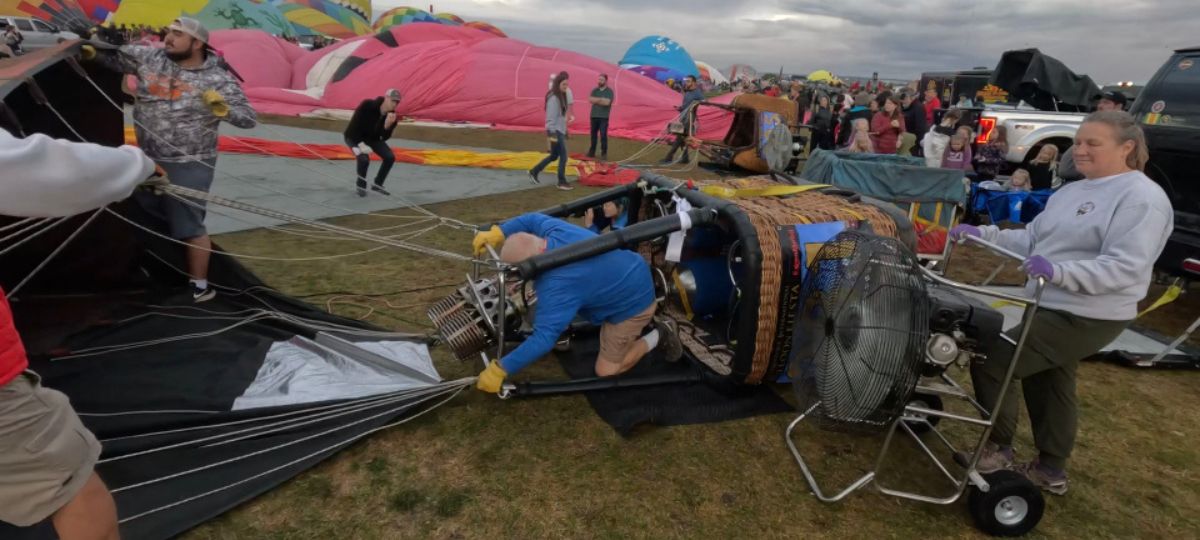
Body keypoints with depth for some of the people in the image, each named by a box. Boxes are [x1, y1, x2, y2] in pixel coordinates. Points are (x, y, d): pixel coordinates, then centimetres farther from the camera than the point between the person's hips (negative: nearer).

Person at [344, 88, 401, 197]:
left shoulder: (391, 115, -15)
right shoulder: (367, 105, -29)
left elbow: (384, 137, -17)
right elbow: (353, 125, -25)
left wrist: (388, 124, -35)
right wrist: (361, 144, -27)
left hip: (372, 138, 5)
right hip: (354, 137, -5)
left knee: (390, 157, -10)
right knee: (364, 159, -29)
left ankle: (377, 184, 9)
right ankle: (360, 186, -1)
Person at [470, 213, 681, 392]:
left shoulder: (555, 285, -37)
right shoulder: (553, 229, -13)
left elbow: (543, 338, -39)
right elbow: (532, 219, 11)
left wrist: (499, 370, -32)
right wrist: (498, 233, 2)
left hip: (633, 303, -8)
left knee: (606, 371, 0)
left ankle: (657, 336, 15)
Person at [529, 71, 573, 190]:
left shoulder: (561, 96, 13)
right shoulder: (553, 98, -15)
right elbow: (551, 117, -20)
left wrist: (565, 130, 19)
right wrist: (552, 133, -24)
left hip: (560, 130, 10)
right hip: (555, 131, -10)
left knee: (554, 156, 16)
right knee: (563, 156, -7)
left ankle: (534, 172, 27)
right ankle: (562, 182, 3)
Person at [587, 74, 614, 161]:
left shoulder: (609, 91, -3)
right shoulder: (595, 90, 10)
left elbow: (607, 102, -18)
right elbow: (590, 100, -6)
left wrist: (596, 100, -8)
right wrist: (601, 99, -13)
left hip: (604, 117, -4)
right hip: (594, 116, 4)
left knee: (603, 135, -7)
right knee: (593, 134, 11)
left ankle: (604, 154, -2)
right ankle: (592, 152, 21)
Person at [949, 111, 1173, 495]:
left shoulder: (1142, 198, -16)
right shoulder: (1072, 191, 11)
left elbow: (1125, 267, -26)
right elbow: (1031, 240, 10)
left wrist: (1058, 271, -39)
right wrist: (982, 234, -3)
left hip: (1085, 318, -10)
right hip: (1052, 308, 10)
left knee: (990, 363, -12)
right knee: (1049, 384, 20)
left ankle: (999, 449, 8)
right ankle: (1050, 470, 37)